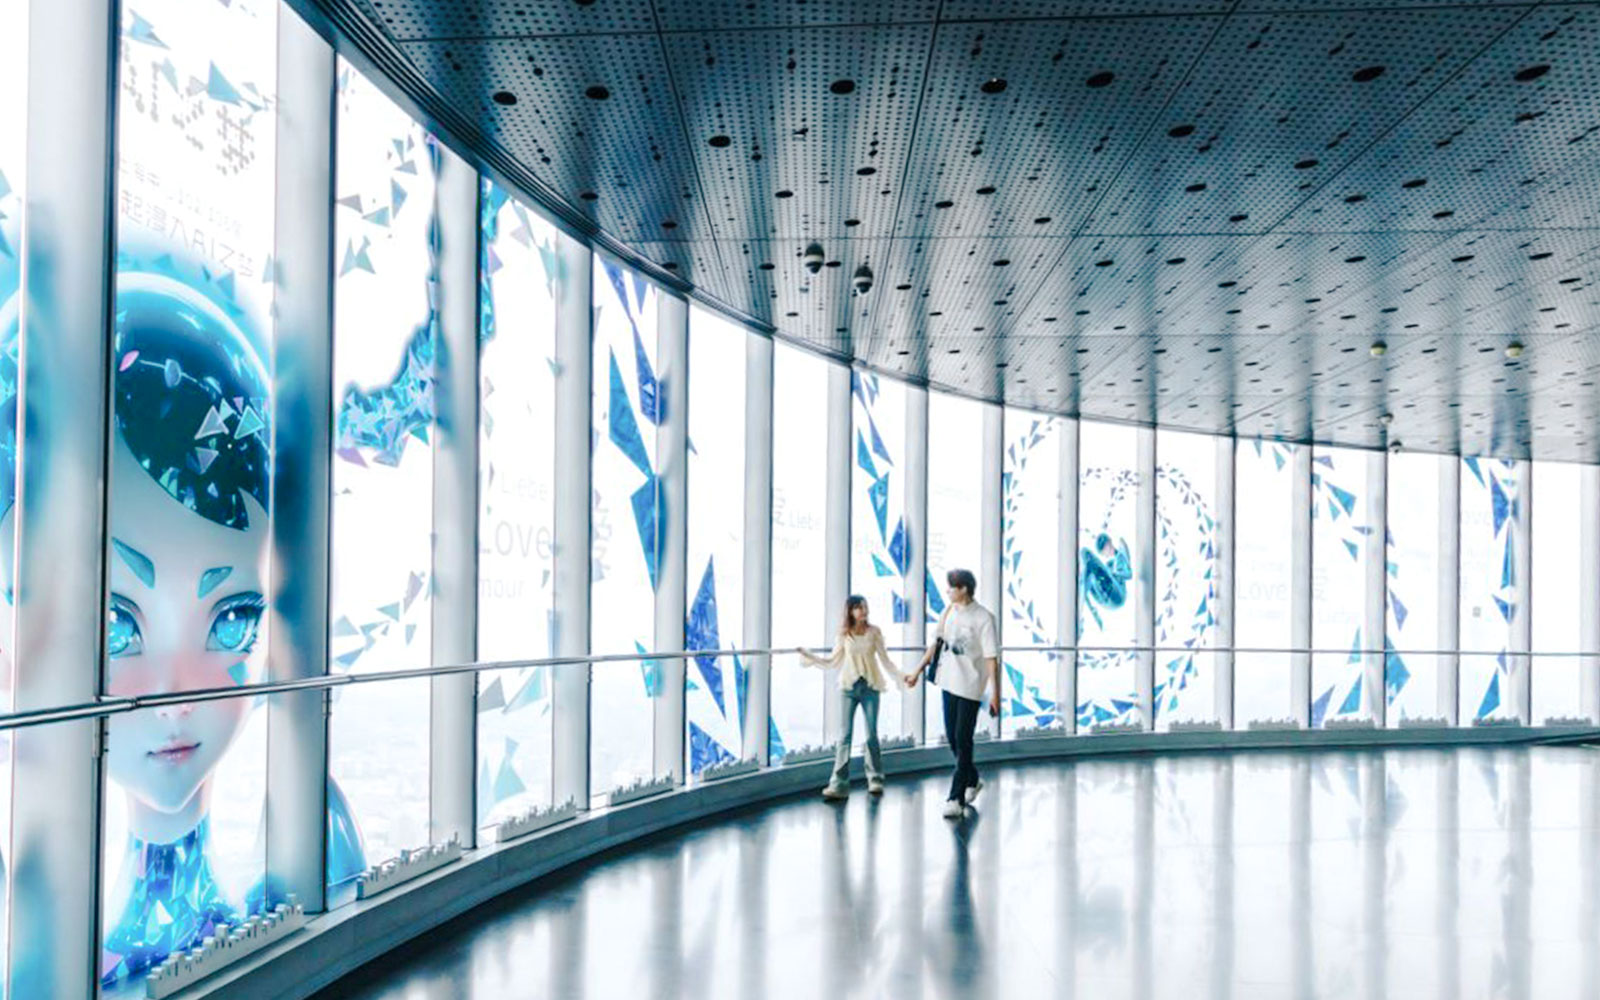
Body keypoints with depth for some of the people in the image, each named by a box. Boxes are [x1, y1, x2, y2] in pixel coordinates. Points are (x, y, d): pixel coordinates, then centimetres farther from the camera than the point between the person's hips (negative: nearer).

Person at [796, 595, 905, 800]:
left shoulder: (874, 632, 2)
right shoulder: (844, 634, 3)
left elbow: (885, 660, 3)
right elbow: (833, 661, 8)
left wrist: (900, 676, -6)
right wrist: (809, 657, 2)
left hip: (870, 686, 0)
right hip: (848, 687, 0)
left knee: (872, 734, 3)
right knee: (844, 735, -3)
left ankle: (875, 779, 16)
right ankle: (839, 784, -5)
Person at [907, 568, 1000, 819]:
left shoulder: (983, 618, -13)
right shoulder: (949, 612, 7)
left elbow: (991, 658, -14)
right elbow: (936, 643, 15)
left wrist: (995, 693, -17)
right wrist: (918, 671, 16)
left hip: (970, 686, -7)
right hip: (949, 682, 7)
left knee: (962, 741, -5)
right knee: (952, 738, 13)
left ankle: (956, 798, -2)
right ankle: (972, 780, 35)